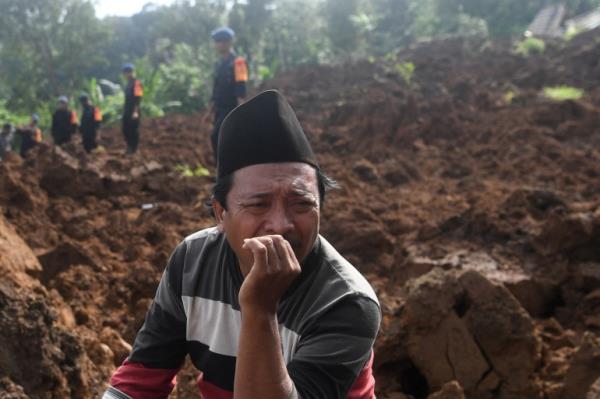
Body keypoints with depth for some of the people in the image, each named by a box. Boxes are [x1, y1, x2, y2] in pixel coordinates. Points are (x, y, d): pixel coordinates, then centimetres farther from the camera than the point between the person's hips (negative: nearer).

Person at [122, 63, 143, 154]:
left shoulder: (136, 83, -13)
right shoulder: (129, 83, 15)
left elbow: (138, 98, -19)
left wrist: (135, 112, -23)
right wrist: (124, 109, 19)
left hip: (133, 112, -9)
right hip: (127, 111, 9)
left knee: (133, 130, -3)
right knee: (126, 129, 11)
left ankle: (134, 149, 5)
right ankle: (130, 148, 21)